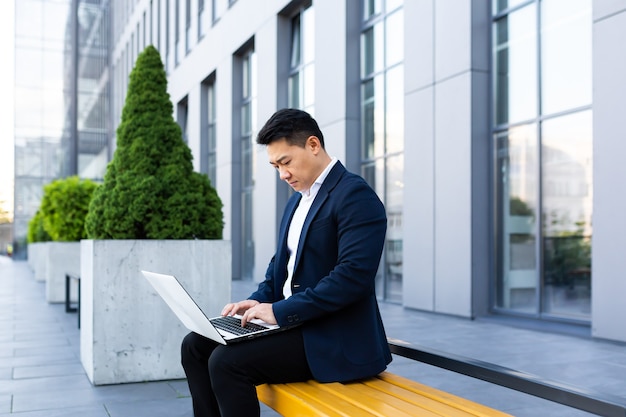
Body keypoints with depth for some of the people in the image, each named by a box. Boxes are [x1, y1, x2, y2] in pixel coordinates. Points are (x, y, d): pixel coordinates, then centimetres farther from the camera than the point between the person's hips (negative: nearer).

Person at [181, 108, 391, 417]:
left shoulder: (354, 195, -14)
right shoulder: (297, 199, 16)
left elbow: (354, 275, -24)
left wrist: (280, 311, -22)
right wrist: (258, 301, 2)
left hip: (334, 339, -9)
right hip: (291, 321, 9)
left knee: (226, 362, -22)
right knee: (195, 346, 3)